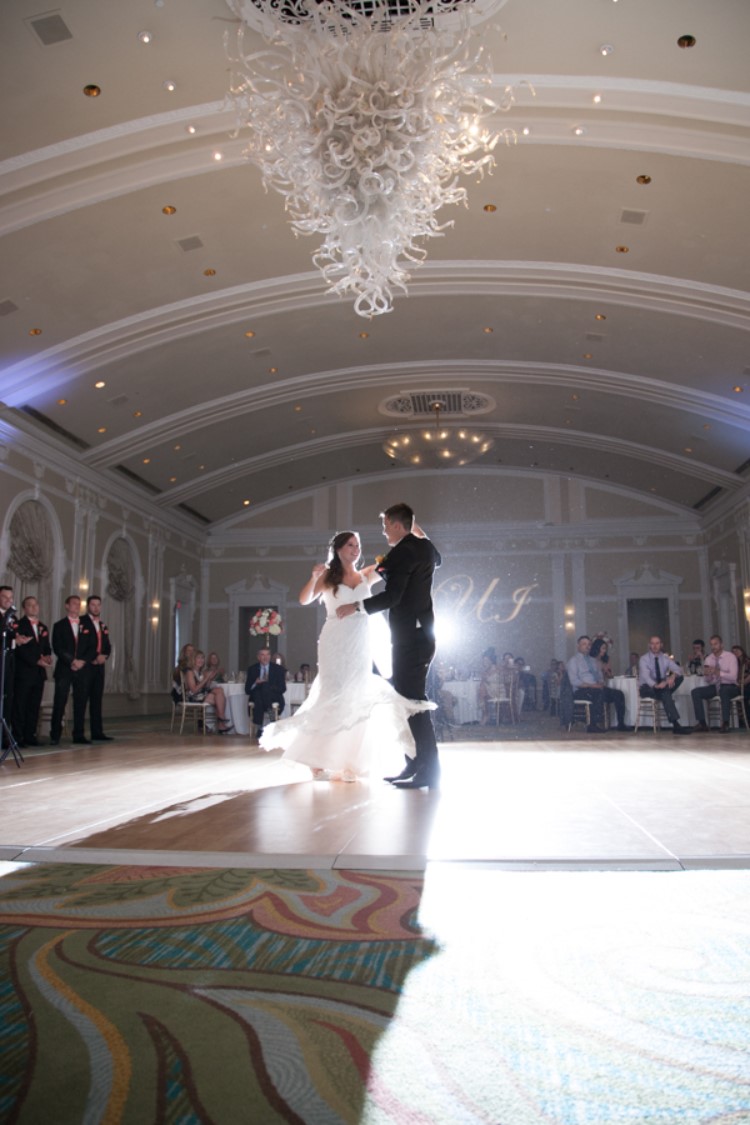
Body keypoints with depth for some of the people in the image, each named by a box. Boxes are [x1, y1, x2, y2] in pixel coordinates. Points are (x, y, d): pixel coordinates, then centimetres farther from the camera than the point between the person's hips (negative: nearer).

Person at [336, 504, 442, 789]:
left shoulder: (401, 553, -15)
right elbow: (436, 560, 39)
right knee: (407, 699, 13)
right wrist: (419, 533, 36)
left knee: (412, 701, -8)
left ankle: (428, 770, -6)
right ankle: (414, 765, 18)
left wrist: (356, 606, -13)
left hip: (410, 636, -10)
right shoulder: (425, 547, 13)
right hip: (420, 634, 10)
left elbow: (392, 596, -22)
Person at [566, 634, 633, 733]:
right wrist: (592, 685, -19)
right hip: (581, 691, -7)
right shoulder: (573, 661, 2)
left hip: (597, 688, 7)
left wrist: (601, 683, -3)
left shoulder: (594, 661, 23)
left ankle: (621, 724, -15)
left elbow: (600, 677, 22)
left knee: (618, 694, -15)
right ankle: (594, 724, -37)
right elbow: (574, 681, -10)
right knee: (599, 693, -37)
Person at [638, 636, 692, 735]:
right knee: (664, 693, -37)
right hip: (647, 688, -5)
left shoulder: (665, 658, 6)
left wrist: (673, 676, -30)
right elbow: (645, 676, -24)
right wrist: (656, 685, -43)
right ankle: (676, 725, -42)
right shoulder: (644, 659, -8)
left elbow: (678, 669, -6)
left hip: (662, 686, 5)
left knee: (679, 677, -18)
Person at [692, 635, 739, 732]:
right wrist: (707, 674, -20)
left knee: (723, 691, -40)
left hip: (729, 687, -5)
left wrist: (718, 672, -32)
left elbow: (733, 676, -17)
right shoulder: (708, 659, 8)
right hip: (714, 687, 5)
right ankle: (702, 723, -20)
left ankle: (725, 724, -34)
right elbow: (709, 680, 4)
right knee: (695, 692, -18)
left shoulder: (730, 656, -5)